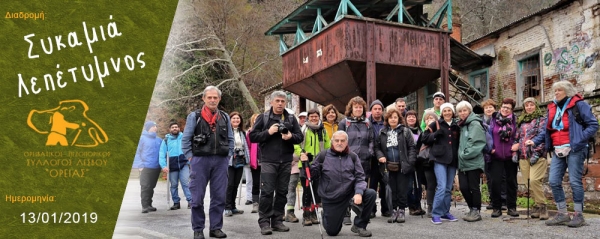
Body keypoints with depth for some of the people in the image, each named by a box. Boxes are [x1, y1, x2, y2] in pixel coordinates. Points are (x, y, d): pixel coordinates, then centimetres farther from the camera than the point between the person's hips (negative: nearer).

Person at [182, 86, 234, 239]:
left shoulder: (225, 117, 11)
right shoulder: (194, 116, 1)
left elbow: (230, 139, 16)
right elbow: (185, 139, 0)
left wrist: (228, 156, 7)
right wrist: (190, 157, -4)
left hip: (221, 161, 3)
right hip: (200, 160, -3)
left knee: (219, 196, 5)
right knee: (197, 197, 1)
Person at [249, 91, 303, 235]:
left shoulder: (291, 119, 11)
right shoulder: (263, 118, 3)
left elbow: (300, 137, 9)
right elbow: (252, 136, -1)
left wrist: (291, 137, -12)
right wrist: (268, 132, -14)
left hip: (286, 161, 4)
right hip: (268, 161, -3)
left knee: (282, 192, 8)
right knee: (267, 192, -5)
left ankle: (277, 221, 17)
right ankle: (264, 222, 1)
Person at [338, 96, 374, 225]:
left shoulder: (367, 124, 15)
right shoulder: (344, 123, 5)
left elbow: (371, 140, 14)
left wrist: (370, 151, -2)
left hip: (364, 161, 3)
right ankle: (346, 215, 5)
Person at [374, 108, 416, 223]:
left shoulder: (405, 131, 2)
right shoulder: (382, 133, 10)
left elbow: (412, 147, -2)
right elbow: (377, 147, 13)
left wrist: (410, 162, -12)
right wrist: (380, 156, -7)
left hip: (403, 166, -2)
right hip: (389, 167, 2)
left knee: (402, 190, 1)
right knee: (392, 190, 6)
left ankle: (401, 211, 13)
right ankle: (394, 211, 15)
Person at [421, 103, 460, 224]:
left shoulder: (456, 126, 12)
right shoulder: (436, 124, 2)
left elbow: (459, 142, 22)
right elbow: (425, 137, 0)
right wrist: (437, 133, -11)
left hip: (453, 160, 4)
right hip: (440, 159, -4)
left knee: (449, 188, 9)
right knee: (442, 187, -13)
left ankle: (445, 212, 20)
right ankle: (435, 214, -6)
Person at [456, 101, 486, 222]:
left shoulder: (475, 124, -8)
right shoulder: (462, 125, 18)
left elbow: (476, 143, -16)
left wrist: (466, 154, -14)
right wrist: (461, 155, 12)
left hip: (474, 162, -7)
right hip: (463, 163, 7)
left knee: (474, 187, -1)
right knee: (463, 187, 4)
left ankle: (476, 211, 10)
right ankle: (472, 209, 20)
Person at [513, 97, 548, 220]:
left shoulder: (541, 120, 3)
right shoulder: (521, 121, 20)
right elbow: (517, 138, 24)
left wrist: (536, 153, -17)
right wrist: (515, 150, 10)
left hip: (537, 156, -5)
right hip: (523, 156, 6)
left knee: (534, 180, -19)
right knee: (528, 183, 2)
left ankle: (541, 206, -6)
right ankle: (538, 205, 13)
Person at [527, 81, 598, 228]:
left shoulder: (578, 104, -3)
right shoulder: (552, 108, 14)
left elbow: (593, 125, -6)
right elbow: (547, 130, 17)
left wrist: (579, 140, -16)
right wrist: (535, 141, 4)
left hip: (574, 150, -6)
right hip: (558, 151, 6)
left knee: (575, 182, -3)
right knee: (554, 181, 2)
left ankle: (579, 215, 9)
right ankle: (562, 214, 12)